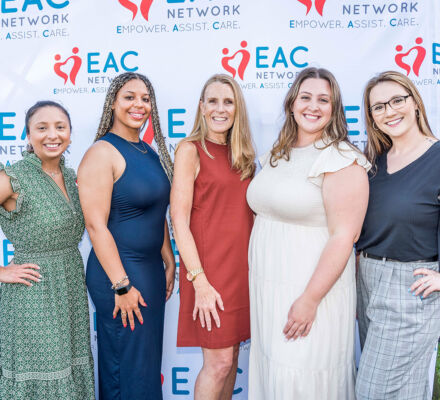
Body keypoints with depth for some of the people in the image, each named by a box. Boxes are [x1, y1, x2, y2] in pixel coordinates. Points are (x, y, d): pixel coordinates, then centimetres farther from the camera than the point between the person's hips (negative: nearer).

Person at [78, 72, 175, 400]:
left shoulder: (150, 152, 10)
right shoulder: (102, 153, -14)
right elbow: (96, 225, -19)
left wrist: (169, 262, 14)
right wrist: (121, 286, -20)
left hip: (151, 268, 8)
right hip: (117, 271, -8)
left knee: (149, 358, 20)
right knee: (128, 367, 6)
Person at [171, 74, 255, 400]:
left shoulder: (240, 154, 12)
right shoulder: (191, 150, -6)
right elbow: (179, 220, -12)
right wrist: (199, 281, -17)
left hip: (242, 265, 6)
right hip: (210, 266, -6)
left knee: (232, 355, 14)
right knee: (219, 361, -2)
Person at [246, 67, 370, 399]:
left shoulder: (341, 159, -12)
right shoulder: (277, 156, 11)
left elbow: (344, 235, -17)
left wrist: (310, 299, -20)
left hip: (312, 291, -7)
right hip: (267, 289, 7)